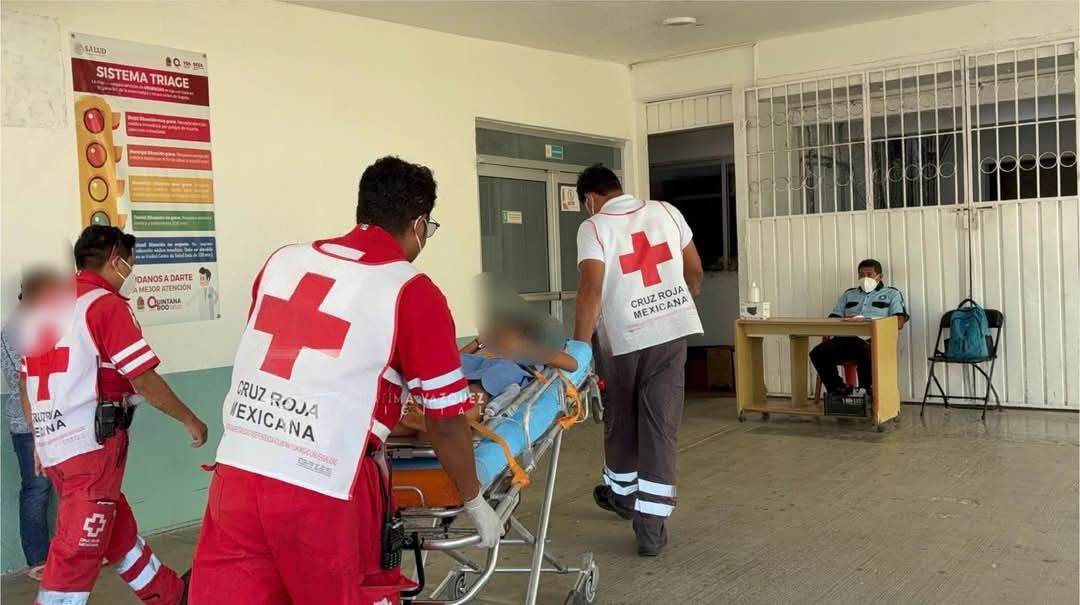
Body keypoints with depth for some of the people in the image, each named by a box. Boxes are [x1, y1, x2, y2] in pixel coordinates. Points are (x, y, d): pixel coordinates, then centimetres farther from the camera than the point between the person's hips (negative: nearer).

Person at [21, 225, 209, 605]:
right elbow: (143, 380, -14)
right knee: (77, 553, -4)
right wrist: (190, 420, -3)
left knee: (117, 528, 20)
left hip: (55, 445, 9)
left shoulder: (46, 306, 14)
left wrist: (40, 439, 25)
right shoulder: (105, 304, -11)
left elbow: (26, 381, 18)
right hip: (91, 444, -9)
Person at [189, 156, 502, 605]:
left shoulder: (281, 262, 11)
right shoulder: (413, 293, -4)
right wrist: (474, 501, 16)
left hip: (236, 471, 5)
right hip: (323, 489, -4)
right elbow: (445, 422, 1)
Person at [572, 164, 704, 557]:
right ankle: (651, 525, 1)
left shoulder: (594, 227, -9)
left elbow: (591, 289, -19)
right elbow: (695, 271, 11)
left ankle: (622, 494, 39)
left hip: (622, 338, -3)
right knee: (661, 426, 2)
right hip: (672, 332, 3)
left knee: (621, 421, 19)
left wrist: (579, 348, -18)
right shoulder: (666, 212, 5)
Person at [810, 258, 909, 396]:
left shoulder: (892, 294, 17)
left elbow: (899, 322, 1)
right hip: (847, 338, 4)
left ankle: (865, 392, -22)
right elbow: (833, 319, 19)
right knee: (818, 353, -26)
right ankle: (838, 389, -13)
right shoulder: (848, 294, 28)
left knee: (865, 353, -41)